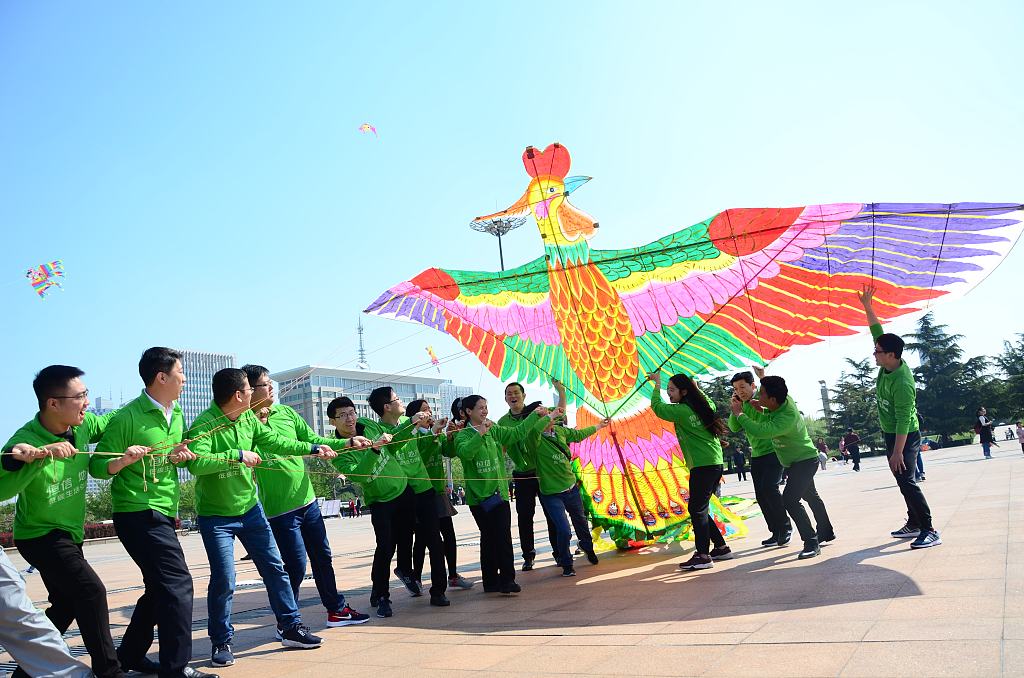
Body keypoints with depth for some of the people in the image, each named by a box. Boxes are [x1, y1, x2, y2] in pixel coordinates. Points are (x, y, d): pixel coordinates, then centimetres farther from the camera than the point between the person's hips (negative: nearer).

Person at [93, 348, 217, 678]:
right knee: (177, 582, -13)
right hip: (138, 513, -9)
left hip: (163, 514, 9)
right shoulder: (127, 417, -13)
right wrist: (125, 460, -29)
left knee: (160, 588, 17)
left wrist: (179, 455, 2)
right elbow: (97, 466, -10)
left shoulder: (176, 413, 11)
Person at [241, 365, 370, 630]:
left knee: (322, 556, 16)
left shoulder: (285, 412, 4)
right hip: (280, 507, -6)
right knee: (296, 566, -2)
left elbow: (312, 439, 6)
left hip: (307, 499, 6)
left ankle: (336, 609, 32)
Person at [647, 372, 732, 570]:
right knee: (699, 509, 15)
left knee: (697, 510, -8)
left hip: (703, 466, -10)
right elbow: (712, 405, 37)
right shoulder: (701, 406, 14)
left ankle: (703, 556, -10)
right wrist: (697, 389, 39)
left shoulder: (681, 410, -12)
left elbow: (657, 407, -9)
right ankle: (721, 548, 21)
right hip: (715, 463, 10)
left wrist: (656, 384, 2)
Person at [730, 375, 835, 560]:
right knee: (811, 496, 25)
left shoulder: (787, 418, -37)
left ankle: (811, 542, -13)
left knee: (790, 500, -21)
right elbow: (766, 419, 10)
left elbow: (760, 431, -45)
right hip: (800, 460, 10)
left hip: (805, 460, -10)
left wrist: (739, 414, -33)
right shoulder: (784, 400, -11)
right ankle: (826, 532, 44)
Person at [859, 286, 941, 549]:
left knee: (907, 481, -13)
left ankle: (930, 531, -9)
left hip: (905, 437, -9)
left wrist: (897, 452, -27)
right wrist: (867, 306, 6)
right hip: (891, 434, 9)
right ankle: (914, 524, 23)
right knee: (904, 481, 14)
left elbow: (903, 421, -27)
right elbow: (878, 331, 8)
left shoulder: (902, 383, -27)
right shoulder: (888, 365, -3)